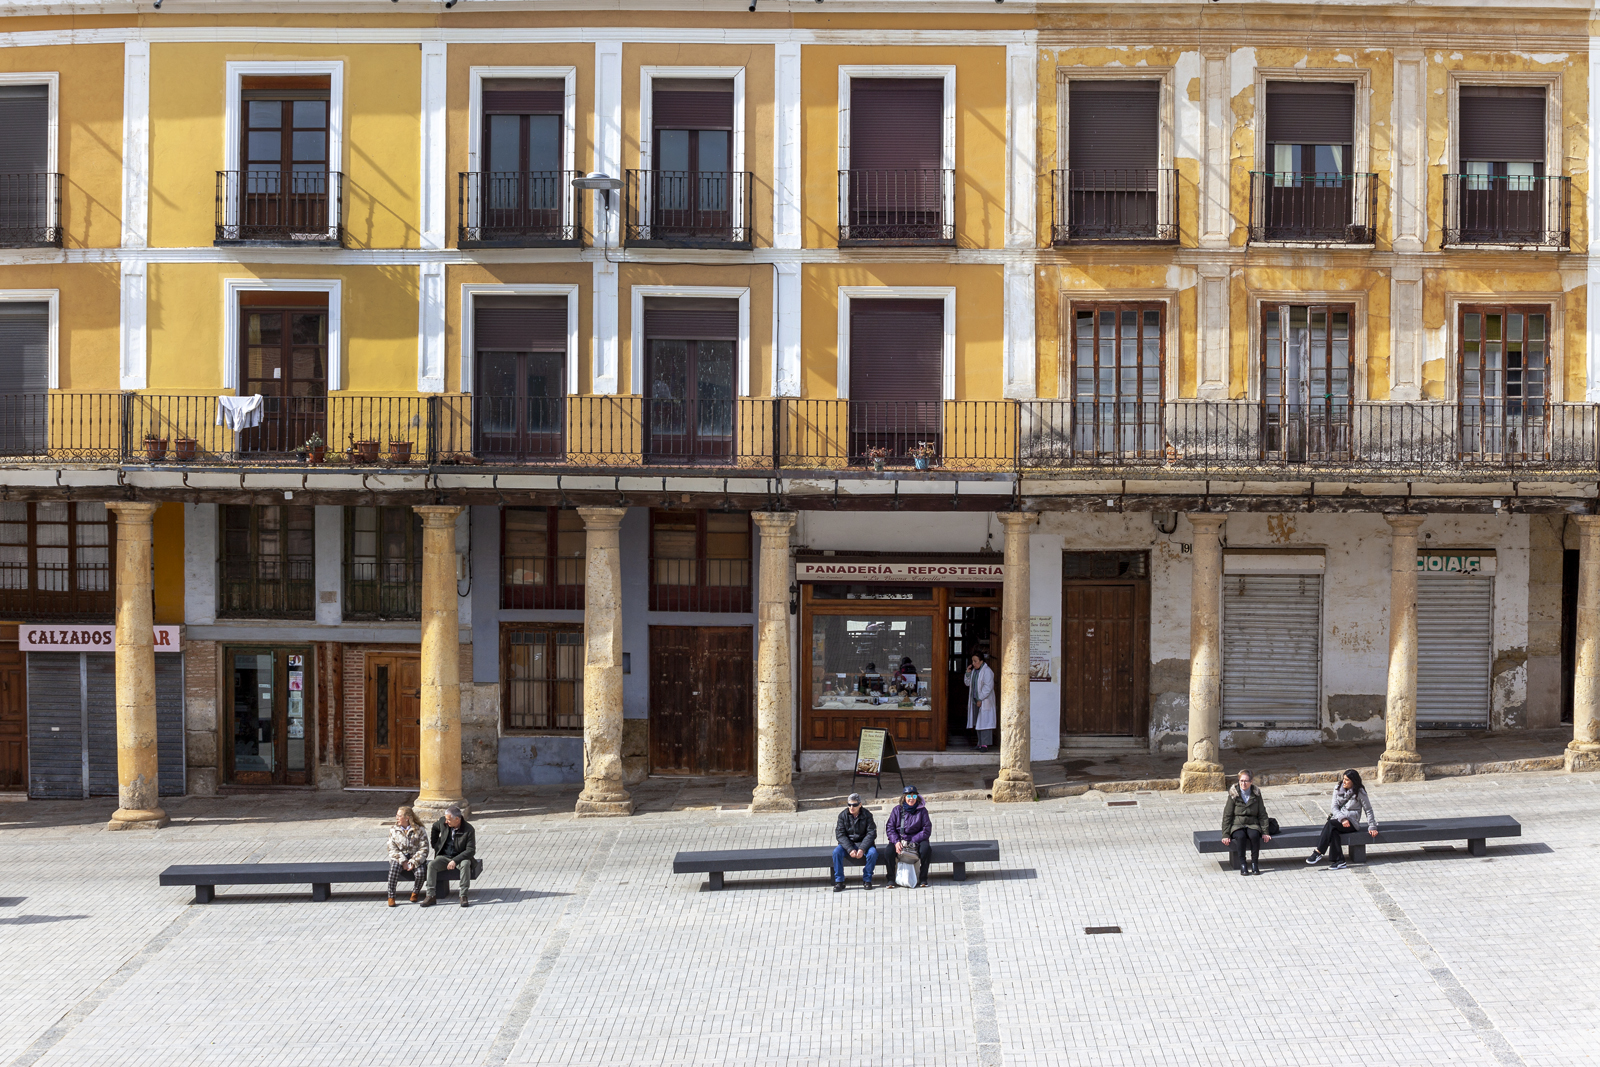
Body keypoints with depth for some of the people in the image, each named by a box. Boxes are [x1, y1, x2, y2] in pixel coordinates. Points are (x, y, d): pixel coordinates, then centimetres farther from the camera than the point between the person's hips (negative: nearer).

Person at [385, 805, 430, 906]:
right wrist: (403, 861, -15)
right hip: (399, 857, 1)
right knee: (394, 867, -33)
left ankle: (415, 892, 0)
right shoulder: (393, 830, 6)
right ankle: (391, 896, -25)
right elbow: (392, 849, 0)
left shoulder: (419, 830, -1)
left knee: (420, 872, -31)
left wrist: (414, 862, -19)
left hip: (415, 858, -1)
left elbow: (424, 849, -5)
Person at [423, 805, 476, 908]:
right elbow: (435, 827, 21)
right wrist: (435, 845, 19)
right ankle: (430, 896, -26)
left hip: (460, 857, -3)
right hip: (444, 856, 3)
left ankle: (463, 896, -31)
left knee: (465, 864, -36)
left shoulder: (468, 829, -16)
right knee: (431, 864, -26)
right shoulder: (443, 822, -4)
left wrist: (455, 861, -26)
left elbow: (471, 850, -18)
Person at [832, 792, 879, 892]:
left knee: (873, 853, -31)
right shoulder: (843, 815, -3)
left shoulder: (867, 815, -5)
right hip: (848, 843, 1)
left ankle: (867, 880, -12)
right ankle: (839, 881, -19)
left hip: (863, 843, -1)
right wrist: (850, 849, -23)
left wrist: (862, 849, -24)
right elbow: (840, 834, -9)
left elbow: (871, 833, -9)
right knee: (836, 852, -29)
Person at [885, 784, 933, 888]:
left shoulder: (922, 810, 1)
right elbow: (890, 827, 1)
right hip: (899, 839, 1)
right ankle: (891, 879, -14)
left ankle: (923, 879, -18)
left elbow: (927, 830, -4)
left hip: (917, 839, -1)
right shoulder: (897, 810, 5)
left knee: (926, 848, -32)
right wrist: (896, 842, -17)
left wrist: (912, 841, -15)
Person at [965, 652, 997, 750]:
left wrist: (980, 699, -18)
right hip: (975, 701, 8)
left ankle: (985, 744, -9)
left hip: (984, 701, -8)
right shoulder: (974, 671, 13)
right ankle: (980, 743, 14)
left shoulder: (987, 671, -13)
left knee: (984, 722, -9)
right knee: (977, 723, 9)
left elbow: (988, 687, -18)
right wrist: (968, 673, 3)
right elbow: (968, 684, 20)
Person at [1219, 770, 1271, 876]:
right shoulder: (1233, 795, -1)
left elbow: (1262, 815, 8)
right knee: (1241, 836, -36)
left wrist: (1265, 832, -1)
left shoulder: (1256, 795, 5)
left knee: (1254, 835, -34)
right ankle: (1242, 864, -28)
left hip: (1252, 824, 1)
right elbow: (1227, 816, -2)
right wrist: (1225, 834, -9)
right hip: (1237, 825, -1)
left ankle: (1254, 863, -24)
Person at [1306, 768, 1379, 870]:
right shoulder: (1338, 789, 8)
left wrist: (1372, 827, -3)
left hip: (1351, 822, -4)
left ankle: (1318, 853, -34)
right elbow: (1335, 807, 2)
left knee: (1331, 824, -33)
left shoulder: (1360, 792, -3)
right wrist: (1342, 819, -16)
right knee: (1333, 830, -33)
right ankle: (1339, 861, -35)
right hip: (1338, 818, 4)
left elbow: (1368, 810, 2)